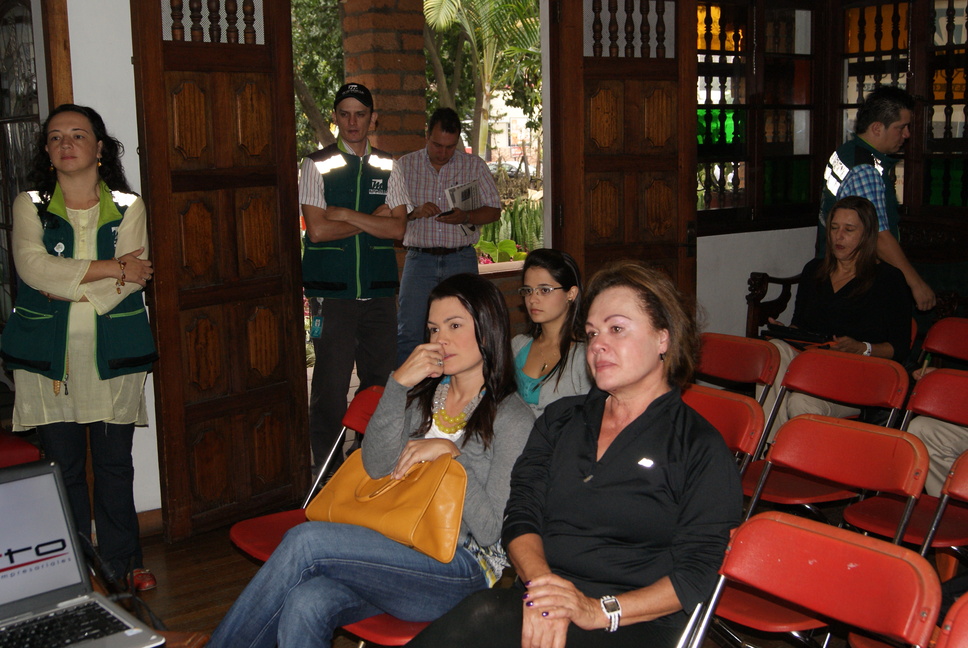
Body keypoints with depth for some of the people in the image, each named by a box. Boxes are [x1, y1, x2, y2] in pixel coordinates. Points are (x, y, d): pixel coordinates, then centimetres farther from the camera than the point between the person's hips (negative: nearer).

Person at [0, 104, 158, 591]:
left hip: (113, 353, 0)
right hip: (47, 355, 0)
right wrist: (110, 268, -12)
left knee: (115, 463, 5)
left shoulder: (127, 208, 6)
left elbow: (132, 280, -6)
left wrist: (68, 286, -12)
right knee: (62, 466, 4)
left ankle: (122, 561, 17)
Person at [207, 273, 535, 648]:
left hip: (461, 570, -5)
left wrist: (452, 453, -12)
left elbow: (494, 531, -7)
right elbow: (376, 468, 2)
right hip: (396, 551, 5)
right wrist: (398, 385, -7)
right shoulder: (423, 395, 17)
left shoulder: (512, 418, -2)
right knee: (305, 606, -27)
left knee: (307, 541, -23)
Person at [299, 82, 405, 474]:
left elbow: (397, 229, 0)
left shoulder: (387, 168, 11)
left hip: (379, 290, 3)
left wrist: (346, 214, -8)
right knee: (331, 383, -3)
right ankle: (328, 471, 8)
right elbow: (317, 230, -8)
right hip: (331, 292, -3)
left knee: (381, 380, 5)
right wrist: (372, 219, -3)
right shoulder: (317, 165, 3)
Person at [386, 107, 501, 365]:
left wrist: (466, 217, -12)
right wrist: (416, 212, -16)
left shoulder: (474, 165, 8)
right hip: (419, 258, 0)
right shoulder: (404, 166, 8)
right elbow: (390, 213, 5)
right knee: (408, 332, -5)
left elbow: (494, 211, 7)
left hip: (461, 259, 0)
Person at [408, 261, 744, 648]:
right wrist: (540, 585, -13)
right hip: (539, 600, 4)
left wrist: (599, 610, -18)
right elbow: (520, 513, 7)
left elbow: (697, 572, -5)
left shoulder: (701, 449, 4)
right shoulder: (560, 419, 19)